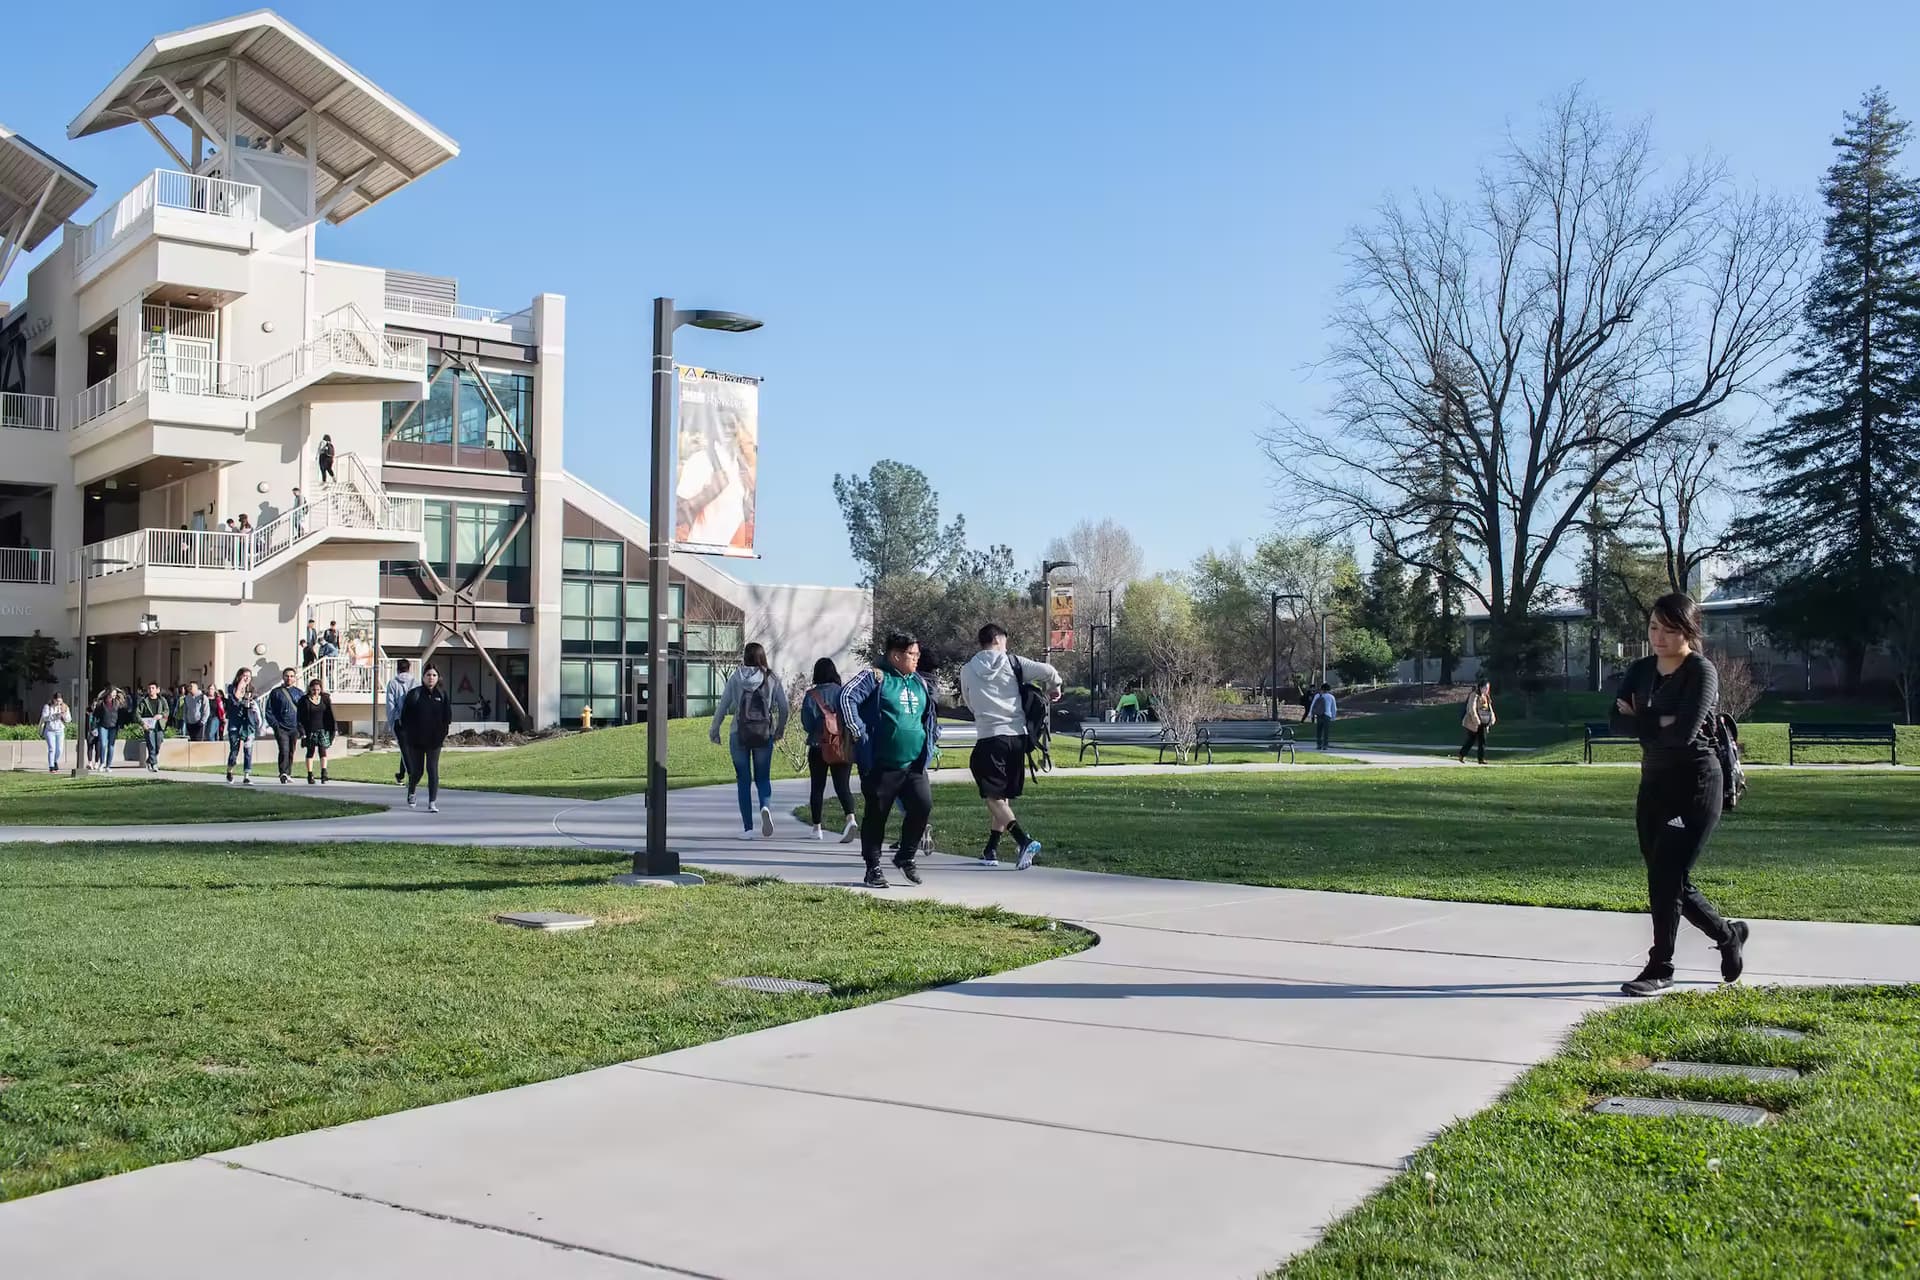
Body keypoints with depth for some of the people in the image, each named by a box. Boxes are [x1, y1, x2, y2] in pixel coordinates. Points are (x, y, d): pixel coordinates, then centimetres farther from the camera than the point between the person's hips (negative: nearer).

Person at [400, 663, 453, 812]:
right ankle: (411, 793, 37)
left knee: (433, 770, -5)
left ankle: (432, 802, -4)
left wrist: (443, 734, -1)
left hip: (434, 740, 1)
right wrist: (407, 732, -4)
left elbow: (448, 717, 6)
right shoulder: (414, 694, -3)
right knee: (416, 770, 8)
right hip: (415, 740, -1)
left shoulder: (442, 695, 3)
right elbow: (404, 716, 0)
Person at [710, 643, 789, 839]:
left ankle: (747, 828, 4)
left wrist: (714, 729, 12)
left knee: (743, 780, 7)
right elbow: (783, 707, 1)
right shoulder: (771, 679, 0)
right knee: (763, 777, 11)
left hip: (739, 734, 0)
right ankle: (766, 807, -20)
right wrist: (780, 729, 15)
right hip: (764, 735, 0)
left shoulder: (735, 678, 0)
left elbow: (723, 706, 1)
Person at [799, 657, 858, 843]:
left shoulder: (812, 696, -6)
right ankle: (851, 818, -22)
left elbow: (807, 723, -9)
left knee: (817, 788, 12)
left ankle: (817, 828, 17)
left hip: (819, 747, -1)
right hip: (844, 747, 1)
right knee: (843, 785, 2)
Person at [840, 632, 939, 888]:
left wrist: (933, 736, 23)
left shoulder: (920, 683, 15)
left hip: (914, 764, 5)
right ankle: (873, 868, 17)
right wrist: (859, 732, -18)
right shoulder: (876, 677, -7)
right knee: (876, 816, 4)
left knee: (923, 805, -9)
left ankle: (906, 856, 11)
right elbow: (847, 697, -17)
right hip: (881, 765, -5)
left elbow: (930, 713, 33)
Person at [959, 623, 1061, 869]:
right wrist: (1054, 688, 15)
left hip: (990, 738, -2)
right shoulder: (1013, 663, 4)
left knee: (993, 796, -1)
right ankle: (991, 850, 20)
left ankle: (1024, 840, -21)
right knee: (1003, 795, 15)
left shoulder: (967, 670, 7)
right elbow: (1048, 672, -6)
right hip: (1018, 736, 3)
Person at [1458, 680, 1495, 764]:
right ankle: (1462, 755, 14)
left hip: (1483, 723, 7)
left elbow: (1489, 708, 20)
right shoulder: (1474, 696, -13)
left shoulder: (1486, 697, 13)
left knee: (1483, 741, 2)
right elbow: (1472, 709, -19)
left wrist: (1492, 719, 8)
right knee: (1471, 740, -1)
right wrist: (1476, 720, -23)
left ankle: (1482, 758, 5)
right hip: (1473, 723, -7)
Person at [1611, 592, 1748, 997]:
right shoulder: (1641, 670, 8)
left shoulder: (1701, 671, -13)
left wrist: (1640, 722, -11)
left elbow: (1684, 732, -24)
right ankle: (1728, 936, 35)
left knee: (1665, 877, -9)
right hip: (1654, 784, 7)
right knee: (1670, 881, 12)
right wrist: (1660, 724, -18)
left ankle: (1659, 969, 4)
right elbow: (1616, 720, -5)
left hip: (1696, 786, -7)